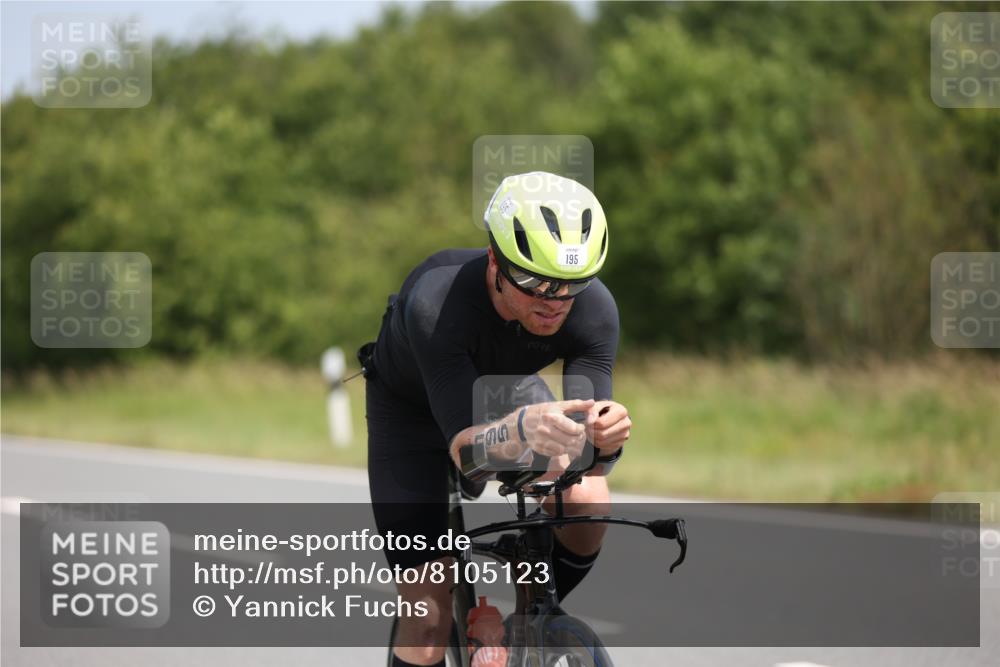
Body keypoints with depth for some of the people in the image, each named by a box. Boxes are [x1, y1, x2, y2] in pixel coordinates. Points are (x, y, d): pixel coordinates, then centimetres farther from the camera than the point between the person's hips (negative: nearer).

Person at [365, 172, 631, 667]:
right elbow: (466, 450, -46)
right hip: (412, 406, -3)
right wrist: (524, 427, -67)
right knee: (429, 616, -12)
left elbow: (583, 449, -31)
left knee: (586, 505, -24)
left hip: (506, 388, 3)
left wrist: (606, 435, -55)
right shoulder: (436, 303, -41)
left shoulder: (594, 308, -31)